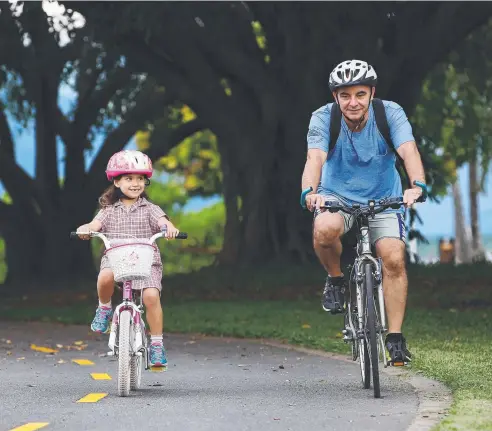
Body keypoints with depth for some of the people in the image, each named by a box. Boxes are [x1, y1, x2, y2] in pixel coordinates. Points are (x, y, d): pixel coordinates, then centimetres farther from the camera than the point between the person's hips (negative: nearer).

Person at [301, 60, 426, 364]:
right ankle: (336, 279, -3)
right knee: (325, 229, -34)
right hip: (338, 195, -1)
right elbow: (315, 158, -34)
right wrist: (310, 191, -55)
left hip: (383, 198, 1)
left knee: (394, 258, -18)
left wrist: (417, 185, -53)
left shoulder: (391, 114, -19)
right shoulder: (324, 118, -19)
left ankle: (395, 338, -8)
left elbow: (408, 150, -33)